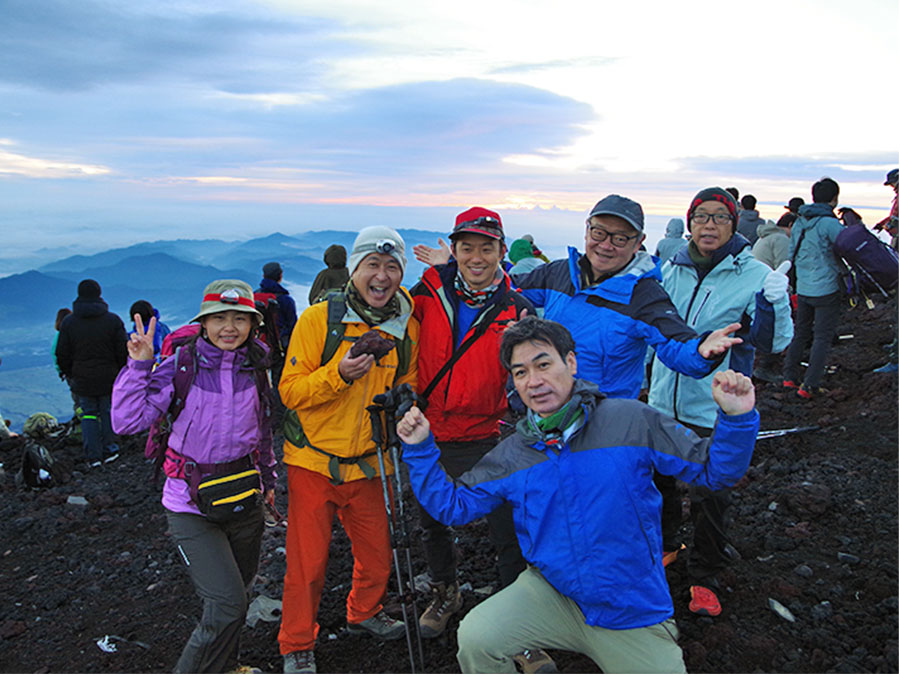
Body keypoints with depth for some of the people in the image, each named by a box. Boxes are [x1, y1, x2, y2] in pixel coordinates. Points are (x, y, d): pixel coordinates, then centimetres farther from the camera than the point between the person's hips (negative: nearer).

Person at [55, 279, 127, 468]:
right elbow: (123, 352, -5)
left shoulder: (68, 322, -2)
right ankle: (109, 450, 16)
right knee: (108, 412, 12)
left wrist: (69, 375, 15)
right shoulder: (113, 320, -6)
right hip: (109, 378, -1)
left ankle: (93, 456, 5)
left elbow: (62, 355, 2)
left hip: (82, 380, 1)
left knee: (88, 414, 9)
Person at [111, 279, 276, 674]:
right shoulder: (181, 365, -12)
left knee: (239, 589, 21)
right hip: (192, 505, -5)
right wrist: (139, 366, -23)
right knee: (227, 605, -13)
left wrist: (268, 478, 19)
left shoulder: (257, 367, -1)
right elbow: (128, 422, -17)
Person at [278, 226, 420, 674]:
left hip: (369, 464, 4)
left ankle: (364, 613, 45)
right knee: (307, 562, 5)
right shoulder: (318, 319, -11)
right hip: (313, 461, -3)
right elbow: (290, 392, -12)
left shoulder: (408, 327, 0)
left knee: (378, 553, 15)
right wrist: (338, 374, -28)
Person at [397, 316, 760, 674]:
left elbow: (713, 470, -6)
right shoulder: (511, 456, 0)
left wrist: (736, 417, -23)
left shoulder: (631, 421, -10)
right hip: (552, 594, 1)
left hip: (633, 613, -1)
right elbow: (452, 505, 5)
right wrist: (419, 448, -4)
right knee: (474, 639, -17)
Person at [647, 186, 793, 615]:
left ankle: (705, 577, 26)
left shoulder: (754, 275, -11)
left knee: (710, 498, 5)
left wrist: (773, 302, -32)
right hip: (664, 402, 5)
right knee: (659, 483, 19)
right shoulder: (671, 270, 2)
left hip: (715, 411, -4)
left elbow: (773, 343, -18)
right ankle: (663, 545, 45)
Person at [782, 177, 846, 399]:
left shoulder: (799, 222, 8)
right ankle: (810, 386, -1)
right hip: (827, 289, -7)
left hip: (803, 289, 7)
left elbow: (792, 254, 16)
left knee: (800, 333, 17)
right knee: (823, 337, 0)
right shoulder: (829, 223, -15)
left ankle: (790, 377, 19)